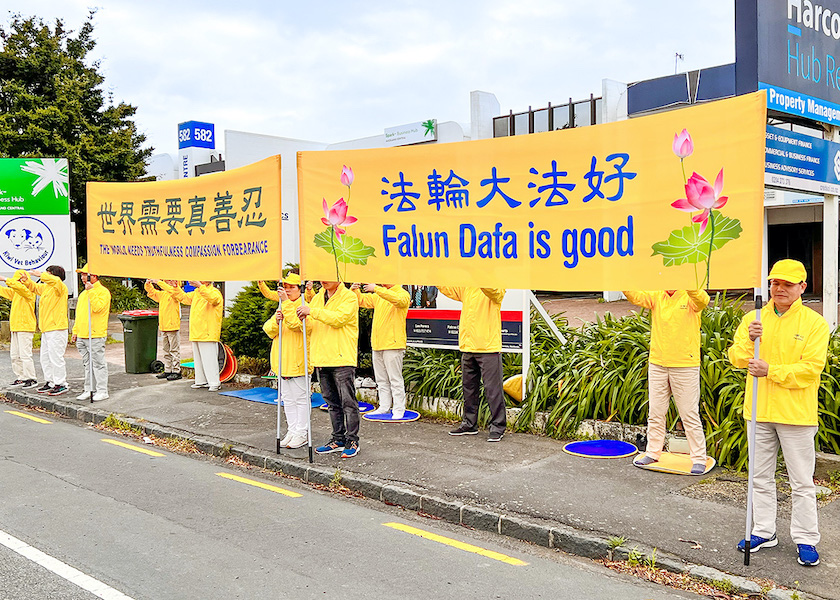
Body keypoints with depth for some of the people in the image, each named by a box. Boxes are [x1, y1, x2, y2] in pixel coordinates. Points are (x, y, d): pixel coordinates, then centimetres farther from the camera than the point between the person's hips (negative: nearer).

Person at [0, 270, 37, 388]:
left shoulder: (29, 292, -9)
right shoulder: (15, 293, 18)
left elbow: (19, 286, -28)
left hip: (25, 328, -10)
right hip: (15, 328, 10)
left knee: (25, 354, -11)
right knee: (15, 355, 11)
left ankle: (31, 379, -7)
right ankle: (20, 378, 17)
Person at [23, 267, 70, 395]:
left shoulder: (61, 288, -10)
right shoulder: (46, 288, 16)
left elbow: (56, 281, -32)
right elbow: (34, 287, 31)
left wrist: (40, 274, -23)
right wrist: (27, 280, 11)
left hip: (57, 329, -10)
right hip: (46, 329, 10)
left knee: (56, 357, -8)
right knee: (45, 358, 14)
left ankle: (61, 384, -1)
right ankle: (50, 382, 22)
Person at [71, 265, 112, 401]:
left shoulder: (103, 292, -7)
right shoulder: (83, 294, 20)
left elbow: (97, 308, -24)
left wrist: (91, 291, -20)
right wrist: (75, 331, 19)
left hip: (96, 335, -8)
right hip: (82, 336, 8)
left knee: (98, 363, -5)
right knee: (87, 364, 13)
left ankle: (102, 391, 0)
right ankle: (89, 389, 20)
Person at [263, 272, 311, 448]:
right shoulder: (282, 307, 17)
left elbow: (296, 324, -25)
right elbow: (268, 330, 11)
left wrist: (286, 302, -24)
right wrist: (276, 321, -10)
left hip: (298, 362, -8)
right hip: (282, 362, 8)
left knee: (300, 398, -1)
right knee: (288, 399, 13)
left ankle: (302, 433, 6)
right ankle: (292, 430, 21)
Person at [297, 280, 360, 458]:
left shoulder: (349, 297, -5)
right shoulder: (317, 298, 16)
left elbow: (338, 318, -20)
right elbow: (308, 326, 19)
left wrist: (312, 311, -19)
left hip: (342, 358, -7)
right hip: (322, 358, 7)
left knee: (348, 401, -5)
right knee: (332, 402, 13)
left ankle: (352, 441, 3)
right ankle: (338, 439, 21)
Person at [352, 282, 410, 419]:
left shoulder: (403, 294, -6)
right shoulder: (378, 295, 17)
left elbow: (397, 299, -28)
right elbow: (362, 300, 20)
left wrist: (376, 289, -31)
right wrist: (354, 291, -1)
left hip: (393, 345, -7)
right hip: (377, 345, 7)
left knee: (395, 380, -4)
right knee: (381, 380, 12)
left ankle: (399, 410, 2)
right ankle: (384, 408, 20)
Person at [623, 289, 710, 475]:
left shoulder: (690, 297, -6)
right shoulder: (656, 296, 6)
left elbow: (702, 300, -28)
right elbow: (637, 297, -9)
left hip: (685, 365, -4)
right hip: (657, 364, 4)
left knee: (690, 414, 2)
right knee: (655, 412, 13)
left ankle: (699, 459, 12)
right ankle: (653, 452, 26)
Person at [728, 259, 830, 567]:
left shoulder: (815, 323, -5)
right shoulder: (753, 319, 6)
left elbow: (811, 368, -13)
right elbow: (736, 358, -1)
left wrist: (771, 371, -20)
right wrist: (749, 340, -20)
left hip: (797, 414, -4)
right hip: (759, 412, 4)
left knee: (802, 482, 5)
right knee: (760, 477, 14)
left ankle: (805, 540, 17)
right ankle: (763, 532, 26)